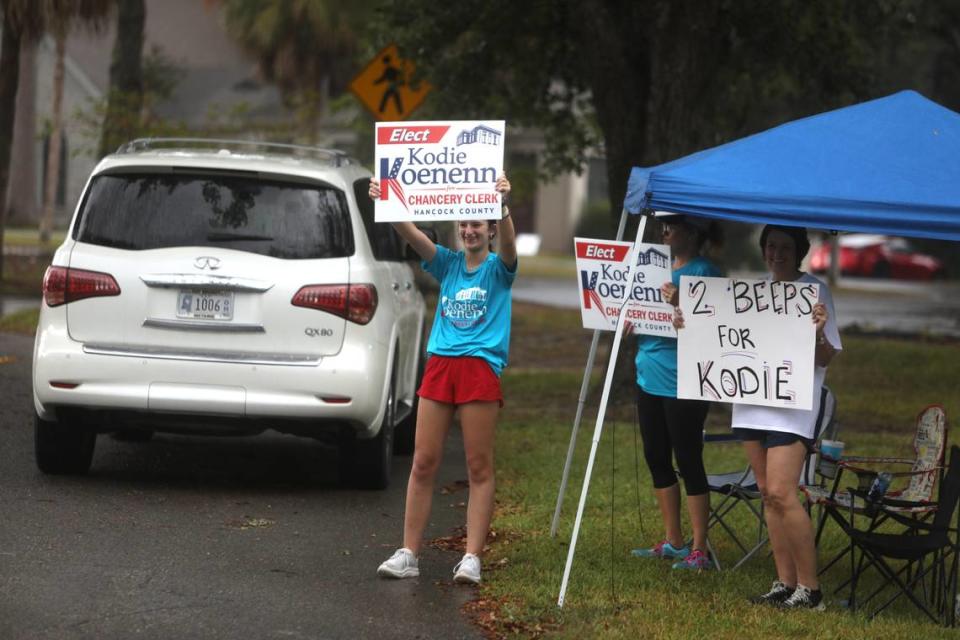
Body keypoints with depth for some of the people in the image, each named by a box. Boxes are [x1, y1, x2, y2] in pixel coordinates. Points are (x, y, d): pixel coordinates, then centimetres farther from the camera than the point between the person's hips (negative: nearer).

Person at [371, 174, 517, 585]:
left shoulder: (498, 269, 4)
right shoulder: (447, 264, 14)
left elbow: (508, 242, -18)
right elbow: (410, 234, -1)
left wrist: (503, 205, -38)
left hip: (481, 368, -4)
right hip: (439, 365, 4)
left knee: (479, 467, -2)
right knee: (423, 463, 2)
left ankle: (472, 558, -1)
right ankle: (408, 555, 5)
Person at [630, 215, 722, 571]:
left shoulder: (703, 272, -11)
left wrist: (680, 304, -33)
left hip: (682, 382, -9)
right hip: (650, 377, 9)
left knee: (688, 462, -5)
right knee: (657, 459, 13)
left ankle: (699, 550, 0)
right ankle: (673, 542, 24)